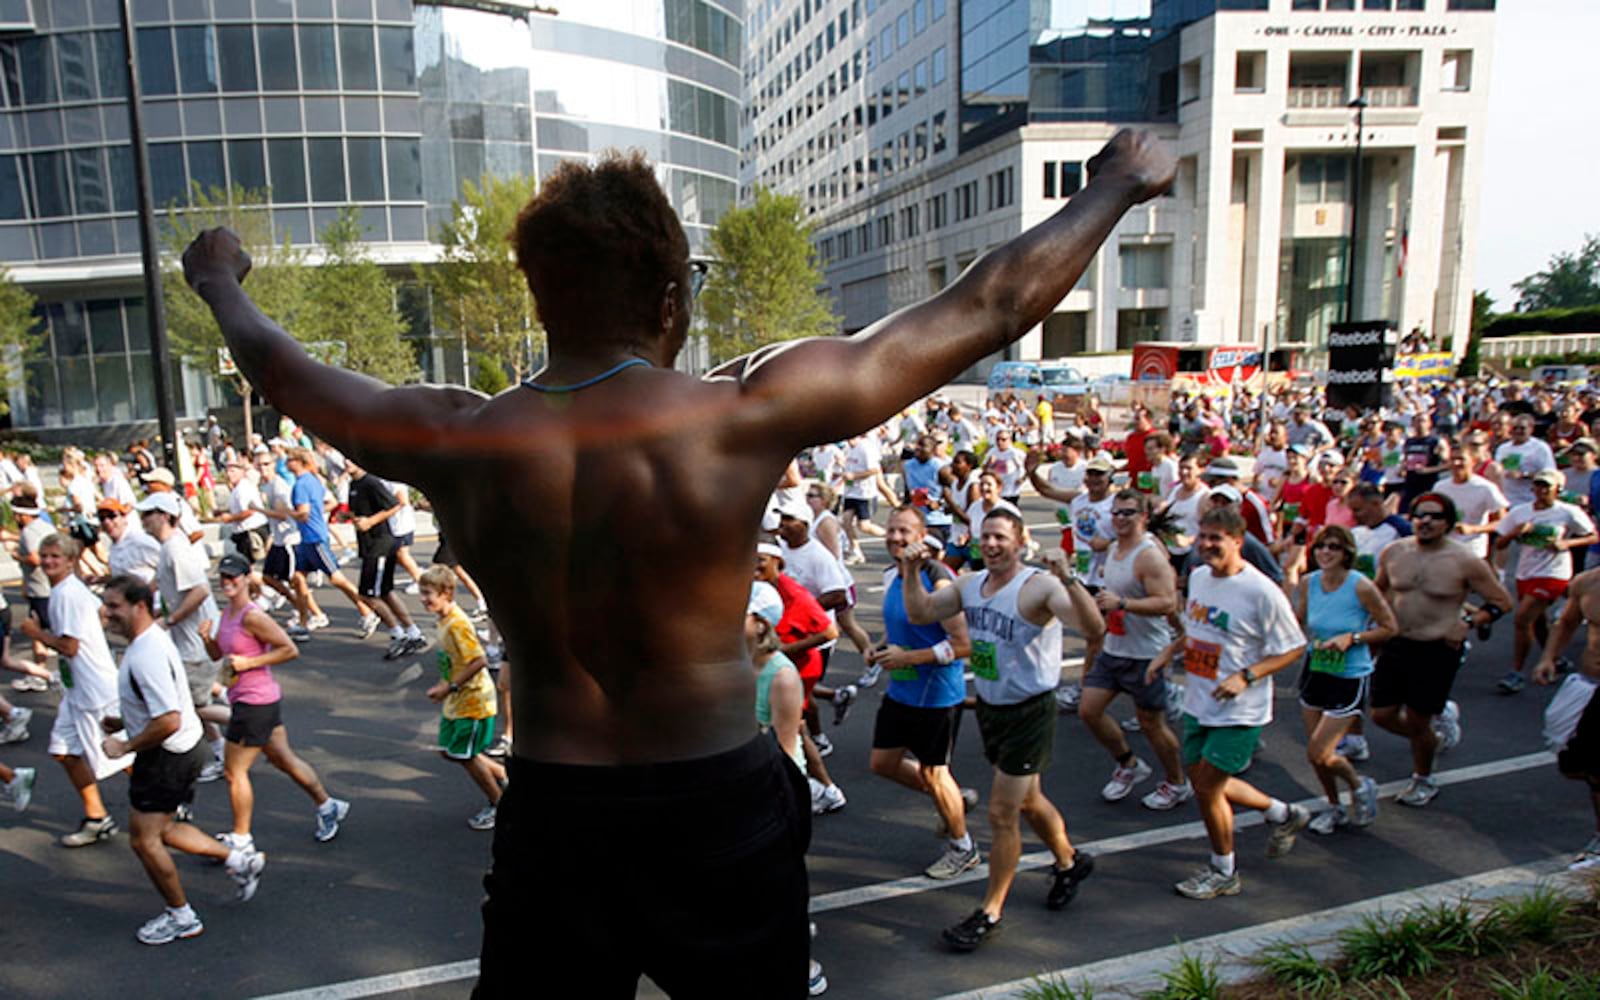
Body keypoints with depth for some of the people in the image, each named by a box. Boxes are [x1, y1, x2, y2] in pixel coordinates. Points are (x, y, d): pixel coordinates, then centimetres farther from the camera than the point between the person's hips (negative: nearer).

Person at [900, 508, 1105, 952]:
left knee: (1001, 814, -1)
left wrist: (1067, 579, -48)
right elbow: (920, 613, 6)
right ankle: (1069, 862, 50)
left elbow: (1094, 628, -35)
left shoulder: (1040, 586, -22)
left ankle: (989, 913, 16)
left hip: (1029, 712, -7)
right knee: (1027, 800, 24)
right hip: (989, 708, 7)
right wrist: (911, 572, -8)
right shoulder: (971, 584, 0)